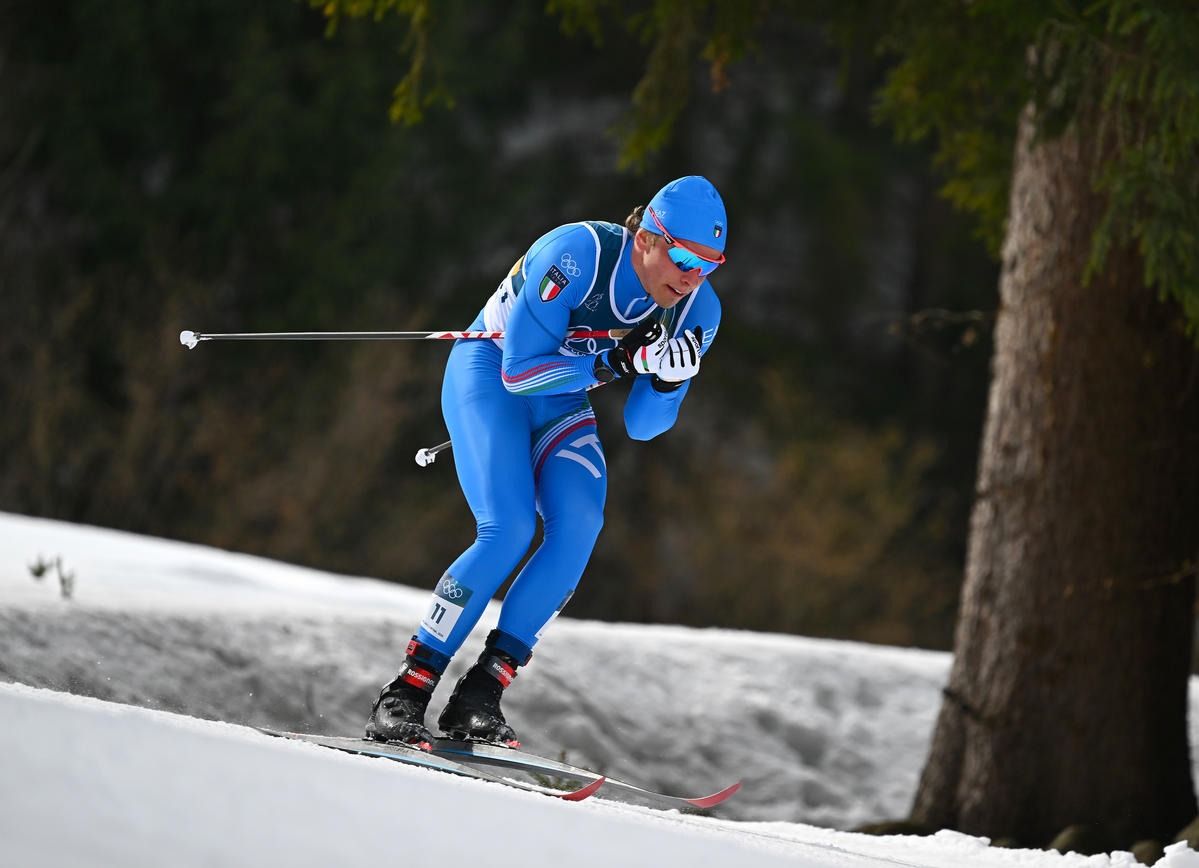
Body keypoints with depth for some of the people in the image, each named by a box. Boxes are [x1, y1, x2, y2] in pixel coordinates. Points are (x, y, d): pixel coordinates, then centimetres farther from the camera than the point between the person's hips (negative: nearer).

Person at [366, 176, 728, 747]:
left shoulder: (698, 312, -13)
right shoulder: (578, 254, -30)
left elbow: (641, 427, -8)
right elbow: (520, 370, -28)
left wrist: (669, 379, -29)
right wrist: (621, 360, -35)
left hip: (561, 407, 5)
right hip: (487, 375, -5)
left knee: (579, 525, -22)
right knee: (510, 528, -25)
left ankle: (478, 698, -19)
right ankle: (404, 696, -19)